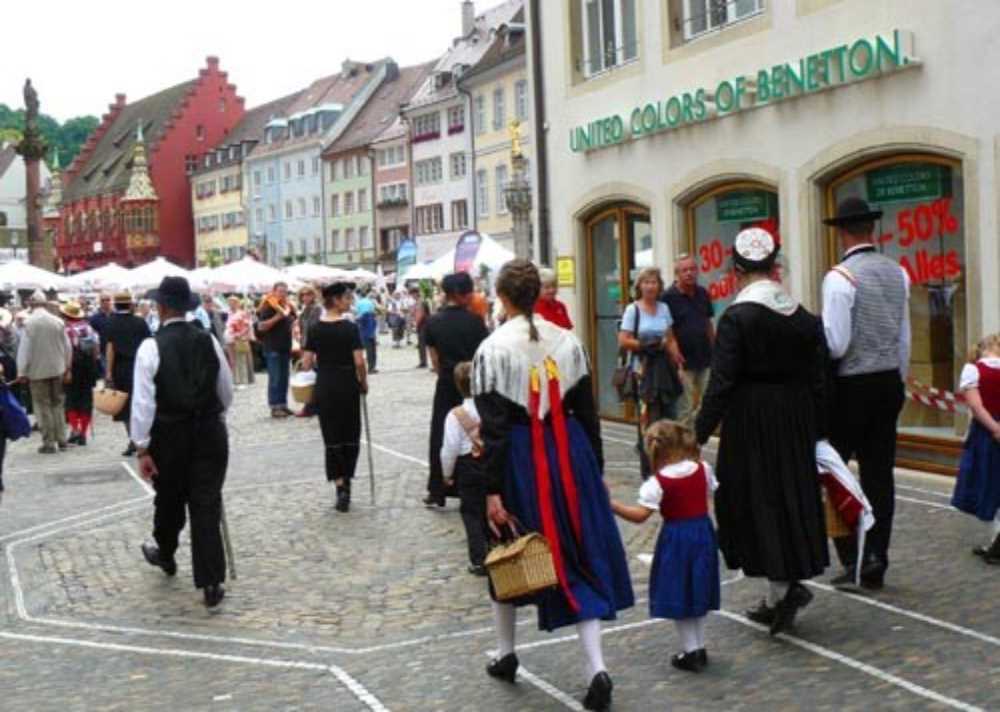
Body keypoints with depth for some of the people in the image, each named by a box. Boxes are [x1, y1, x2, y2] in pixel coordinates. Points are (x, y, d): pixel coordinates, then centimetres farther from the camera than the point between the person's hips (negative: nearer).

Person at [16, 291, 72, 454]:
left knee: (43, 407, 3)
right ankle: (61, 439, 17)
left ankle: (49, 443, 4)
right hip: (57, 369, 4)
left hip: (37, 371, -4)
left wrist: (22, 372, -4)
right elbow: (67, 347, 4)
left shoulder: (29, 323, -14)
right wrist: (67, 368, 16)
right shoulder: (58, 321, -3)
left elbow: (24, 349, -12)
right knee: (57, 404, 15)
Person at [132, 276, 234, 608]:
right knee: (207, 505, 2)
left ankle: (164, 553, 45)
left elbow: (143, 401, -15)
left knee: (169, 500, 20)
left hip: (168, 435, -2)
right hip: (210, 433, 2)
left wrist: (143, 448, -9)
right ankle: (212, 582, -1)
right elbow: (227, 391, 9)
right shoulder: (208, 341, -1)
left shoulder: (151, 347, -12)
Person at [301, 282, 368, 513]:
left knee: (332, 437, 6)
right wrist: (364, 383, 1)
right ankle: (346, 482, 13)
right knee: (351, 435, 12)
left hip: (324, 387, 2)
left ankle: (341, 486, -3)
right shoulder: (350, 328, -10)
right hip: (348, 385, -2)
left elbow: (307, 362, -1)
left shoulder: (315, 329, 0)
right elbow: (359, 362, -14)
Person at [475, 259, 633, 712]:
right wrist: (594, 467, 15)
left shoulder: (492, 350, -11)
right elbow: (586, 411, 6)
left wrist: (493, 490, -11)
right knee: (580, 557, 7)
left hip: (519, 458, -3)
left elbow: (493, 426, -13)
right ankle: (596, 669, -3)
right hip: (569, 452, 3)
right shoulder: (567, 341, 2)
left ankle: (506, 654, 32)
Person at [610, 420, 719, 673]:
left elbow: (640, 515, -23)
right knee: (697, 592, 18)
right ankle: (699, 647, 26)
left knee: (677, 595, 9)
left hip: (676, 538, -5)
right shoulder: (703, 469, -3)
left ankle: (691, 651, 12)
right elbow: (709, 495, 10)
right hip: (703, 532, 5)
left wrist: (611, 505, -20)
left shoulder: (658, 482, -18)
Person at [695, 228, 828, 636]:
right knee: (791, 496, 16)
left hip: (750, 423, -5)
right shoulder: (803, 317, 3)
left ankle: (782, 591, 2)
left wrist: (700, 433, -9)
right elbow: (817, 380, 7)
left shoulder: (736, 318, -15)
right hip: (795, 423, 6)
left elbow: (721, 384, -16)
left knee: (756, 501, 5)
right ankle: (788, 584, 23)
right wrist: (817, 431, 15)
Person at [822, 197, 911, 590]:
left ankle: (854, 556, 2)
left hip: (852, 385, -6)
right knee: (879, 475, 9)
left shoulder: (840, 277, -16)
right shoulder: (898, 273, 5)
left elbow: (835, 344, -19)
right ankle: (875, 565, 16)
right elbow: (905, 338, 11)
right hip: (890, 382, 6)